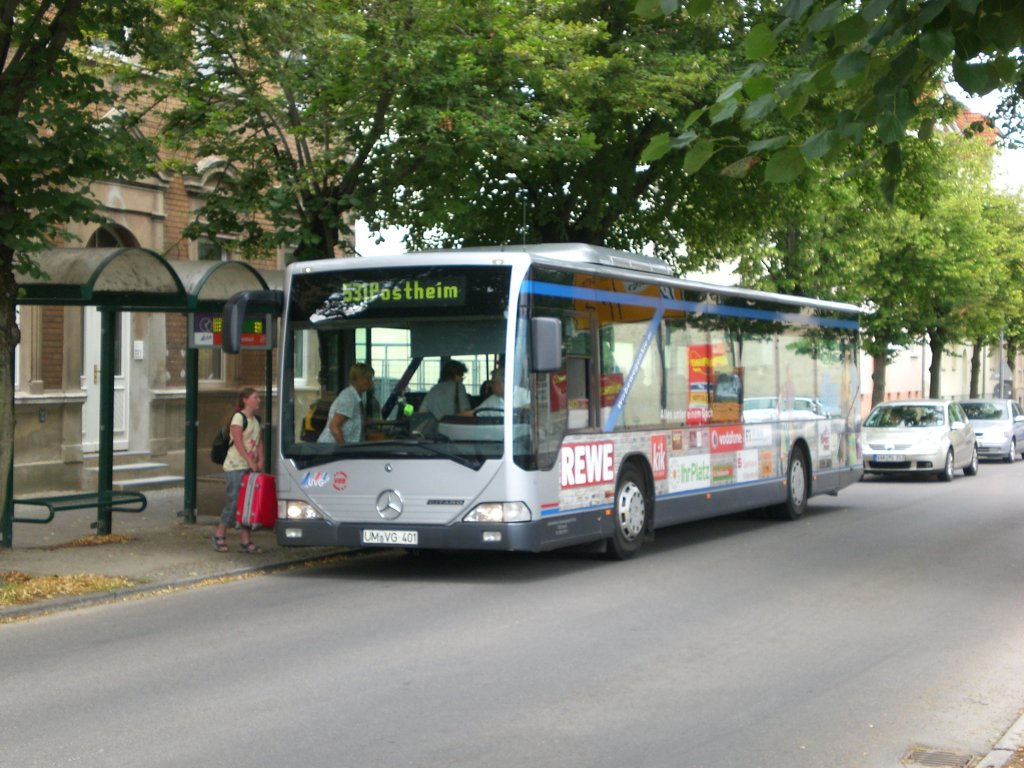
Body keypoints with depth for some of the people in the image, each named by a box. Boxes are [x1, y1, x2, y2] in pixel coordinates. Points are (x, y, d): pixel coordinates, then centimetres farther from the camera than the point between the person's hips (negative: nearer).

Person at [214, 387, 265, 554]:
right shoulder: (239, 417, -10)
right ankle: (220, 534, 11)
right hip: (235, 466, -8)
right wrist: (251, 462, -19)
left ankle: (246, 541, 7)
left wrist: (260, 461, 0)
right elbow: (238, 442, -17)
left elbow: (259, 442, 14)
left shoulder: (256, 420, 15)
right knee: (233, 501, -7)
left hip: (250, 467, 8)